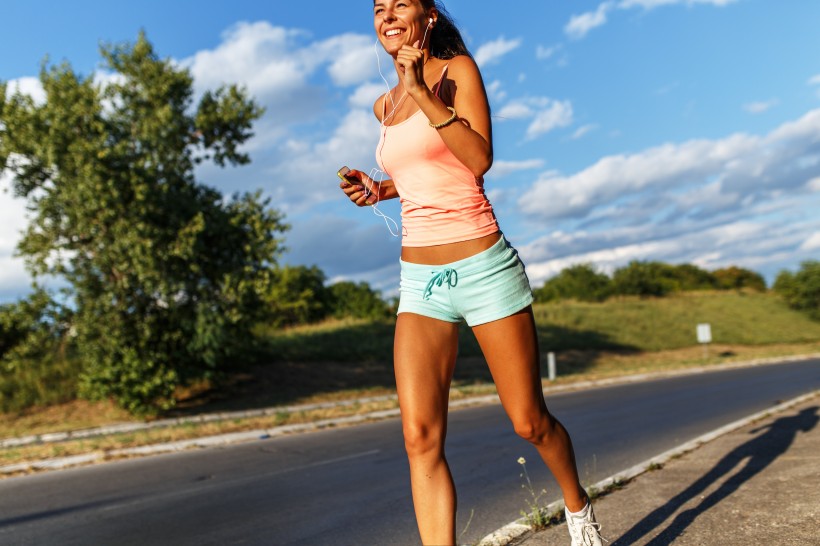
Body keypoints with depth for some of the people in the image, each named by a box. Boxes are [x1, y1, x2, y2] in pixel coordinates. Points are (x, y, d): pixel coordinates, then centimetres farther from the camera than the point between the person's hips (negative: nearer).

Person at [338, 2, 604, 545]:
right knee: (421, 438, -9)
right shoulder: (385, 106, 16)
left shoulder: (457, 69, 0)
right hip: (419, 281, 5)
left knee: (530, 422, 7)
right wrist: (378, 190, 12)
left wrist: (423, 92, -17)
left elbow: (479, 160, -15)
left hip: (483, 269, -4)